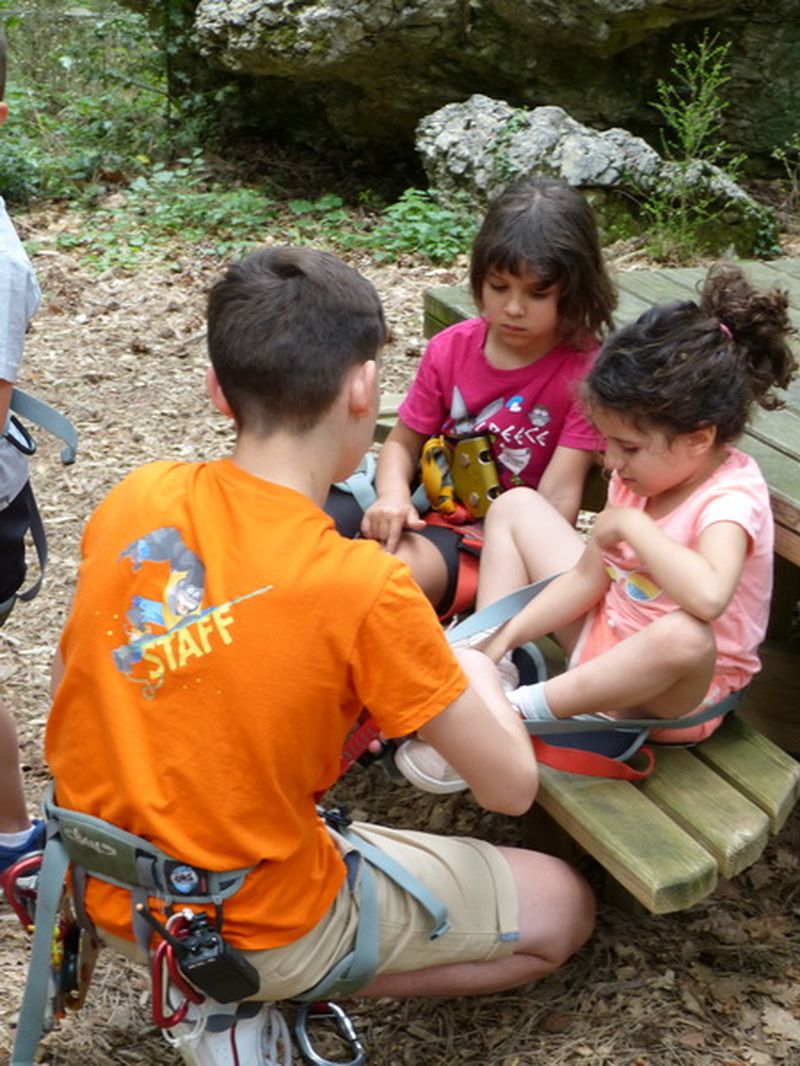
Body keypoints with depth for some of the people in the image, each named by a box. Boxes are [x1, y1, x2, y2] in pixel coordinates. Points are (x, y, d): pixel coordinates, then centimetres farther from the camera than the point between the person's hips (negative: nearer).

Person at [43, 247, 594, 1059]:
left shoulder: (133, 500, -11)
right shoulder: (363, 589, -26)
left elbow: (67, 686, 5)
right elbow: (510, 788, -15)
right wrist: (478, 672, 5)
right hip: (255, 931, -6)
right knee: (563, 908, 12)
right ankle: (276, 995, 4)